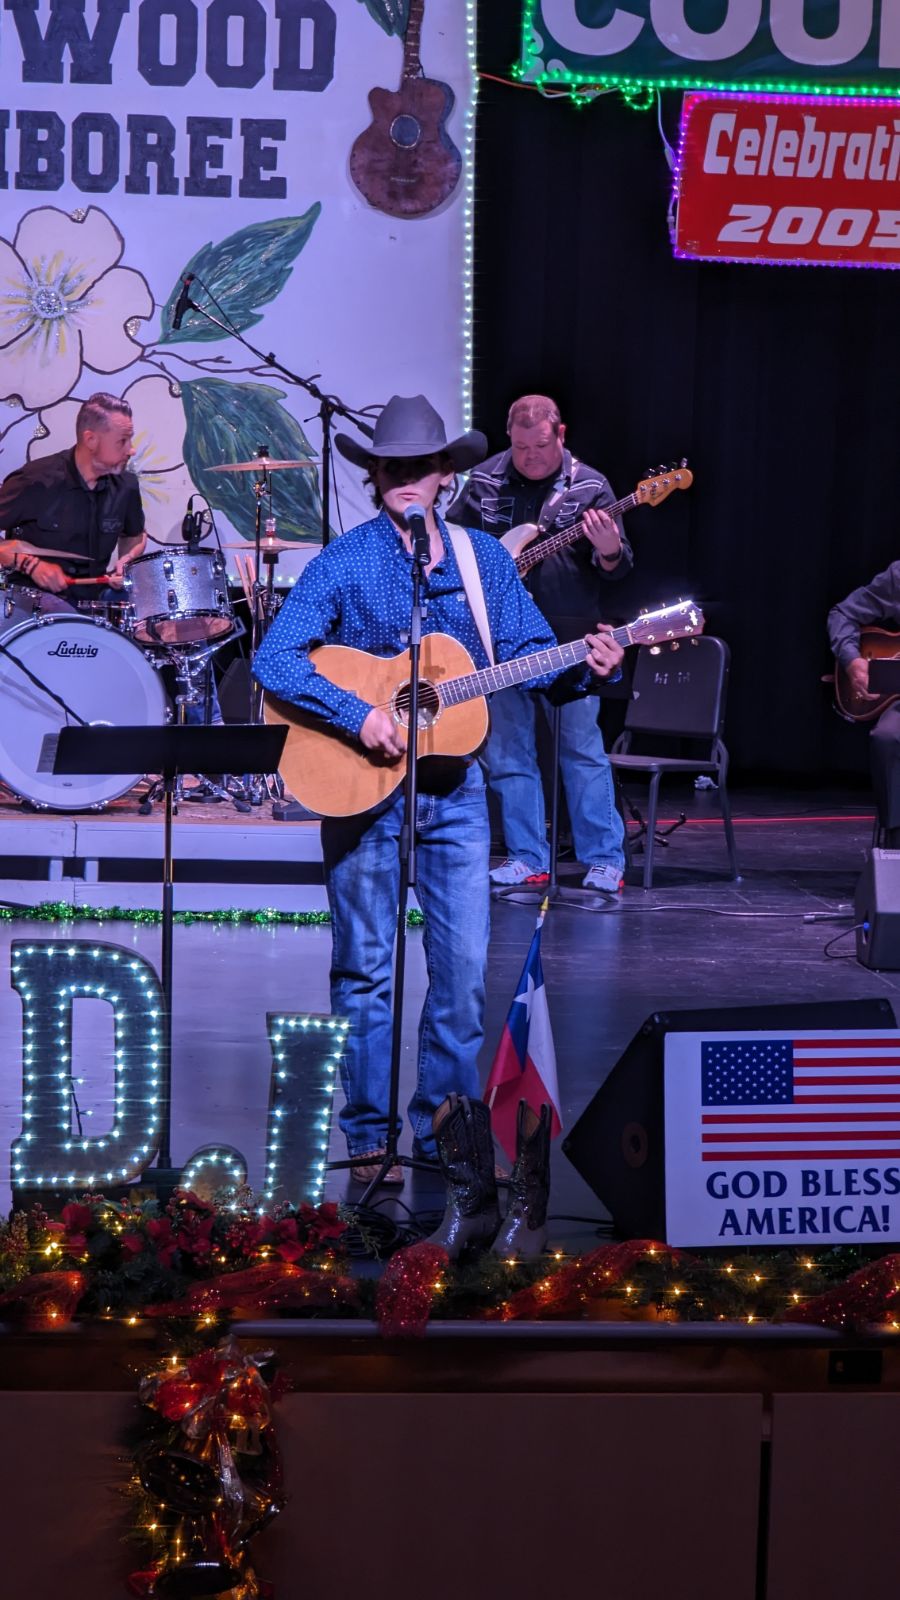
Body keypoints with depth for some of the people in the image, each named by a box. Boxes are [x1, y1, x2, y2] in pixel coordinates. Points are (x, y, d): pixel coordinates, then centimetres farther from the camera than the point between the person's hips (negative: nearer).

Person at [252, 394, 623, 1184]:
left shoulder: (484, 558, 6)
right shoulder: (345, 562, -6)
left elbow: (527, 650, 8)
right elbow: (274, 658, -14)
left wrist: (587, 662, -11)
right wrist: (358, 715, -23)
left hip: (454, 785, 3)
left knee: (465, 965, 4)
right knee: (365, 968, 4)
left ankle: (444, 1125, 18)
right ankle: (368, 1136, 15)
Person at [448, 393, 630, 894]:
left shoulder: (589, 487, -2)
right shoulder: (486, 482, 4)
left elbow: (617, 569, -4)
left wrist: (609, 551, -27)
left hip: (569, 640, -3)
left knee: (582, 746, -4)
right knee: (508, 749, 6)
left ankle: (605, 861, 2)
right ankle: (528, 858, 15)